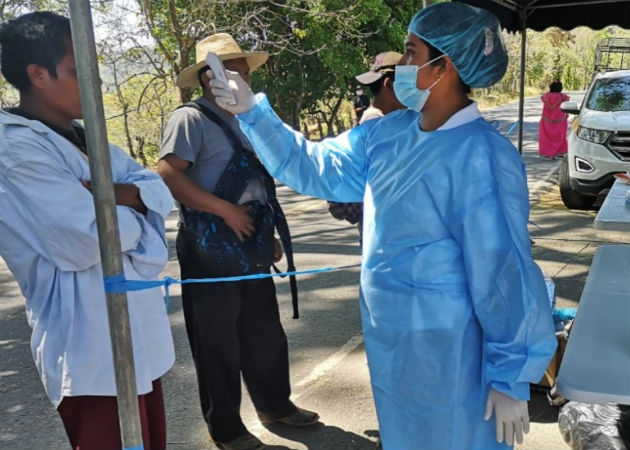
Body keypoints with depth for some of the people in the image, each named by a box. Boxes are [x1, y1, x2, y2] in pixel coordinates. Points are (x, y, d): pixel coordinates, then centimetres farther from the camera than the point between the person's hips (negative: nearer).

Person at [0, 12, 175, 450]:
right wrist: (132, 212, -6)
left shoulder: (85, 139, 11)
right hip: (94, 350, -8)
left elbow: (160, 193, 2)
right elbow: (90, 238, -27)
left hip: (139, 337, 9)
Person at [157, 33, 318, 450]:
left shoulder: (244, 121, 16)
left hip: (252, 250, 8)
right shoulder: (191, 119, -11)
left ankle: (275, 404, 37)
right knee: (219, 345, 6)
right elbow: (168, 175, -23)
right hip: (211, 253, -8)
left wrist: (268, 234, 18)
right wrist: (226, 211, -23)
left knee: (266, 335, 17)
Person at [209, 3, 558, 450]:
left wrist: (510, 379, -15)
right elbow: (316, 166, 10)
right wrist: (252, 111, 4)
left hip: (446, 352, -7)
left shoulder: (481, 156, -23)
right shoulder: (389, 132, 0)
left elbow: (505, 275, -21)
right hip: (389, 339, 7)